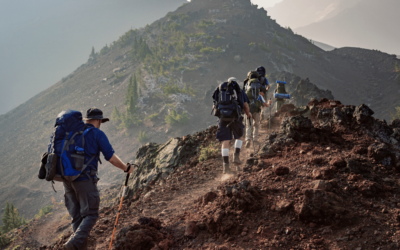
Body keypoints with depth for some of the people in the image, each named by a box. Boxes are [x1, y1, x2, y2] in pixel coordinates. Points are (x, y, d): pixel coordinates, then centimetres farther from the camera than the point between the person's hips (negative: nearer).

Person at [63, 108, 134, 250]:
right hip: (85, 179, -6)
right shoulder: (97, 134, -1)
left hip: (67, 178, 6)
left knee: (76, 217, 12)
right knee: (90, 215, -1)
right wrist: (126, 168, 12)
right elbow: (111, 157, -3)